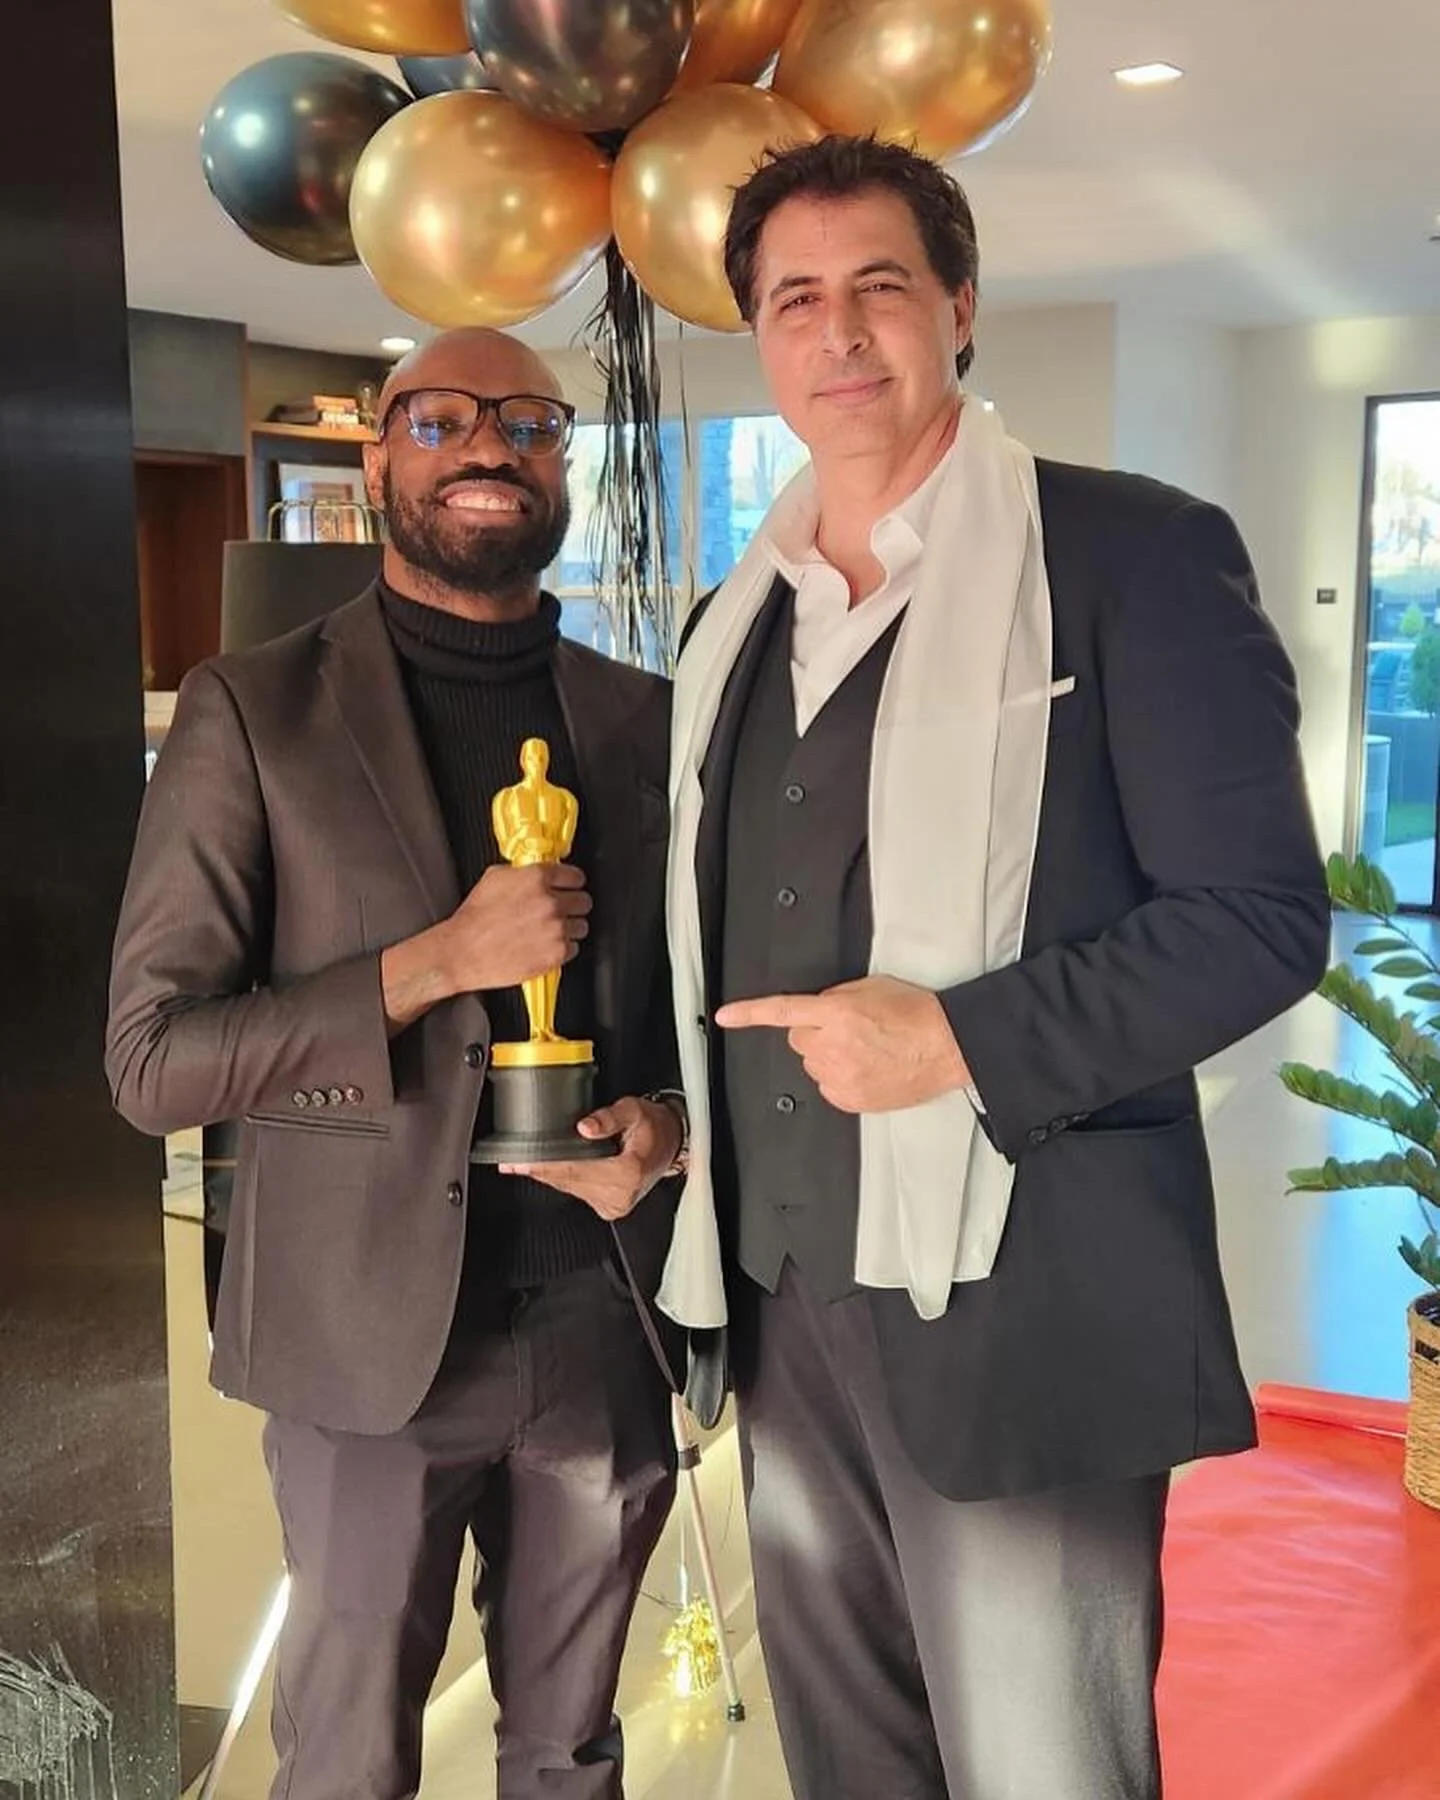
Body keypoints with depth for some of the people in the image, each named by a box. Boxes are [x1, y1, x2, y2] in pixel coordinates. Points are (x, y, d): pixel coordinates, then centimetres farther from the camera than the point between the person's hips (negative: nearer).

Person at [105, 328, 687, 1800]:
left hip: (606, 1328, 3)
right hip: (373, 1337, -3)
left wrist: (667, 1113, -9)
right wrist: (438, 961, -19)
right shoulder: (253, 713, -5)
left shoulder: (648, 722, 5)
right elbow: (151, 1059, -10)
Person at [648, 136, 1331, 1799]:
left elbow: (1263, 916, -13)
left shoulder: (1130, 554, -8)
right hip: (786, 1305, 7)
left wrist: (962, 1040, -21)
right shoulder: (736, 619, 13)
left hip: (1014, 1304, -6)